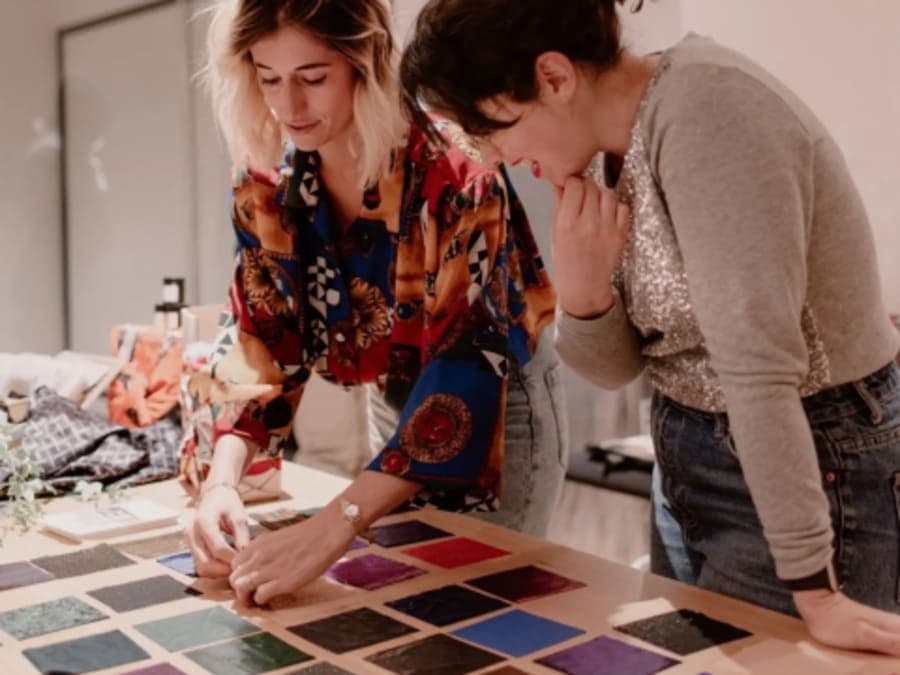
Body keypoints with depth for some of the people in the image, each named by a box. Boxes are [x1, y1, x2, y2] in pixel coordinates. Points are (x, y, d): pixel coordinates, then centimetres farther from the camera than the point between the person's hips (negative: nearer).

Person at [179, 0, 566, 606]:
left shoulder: (452, 172, -30)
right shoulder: (269, 182, -12)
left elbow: (465, 364, -37)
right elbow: (257, 338, -11)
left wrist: (336, 526, -45)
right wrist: (222, 481, -28)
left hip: (498, 407, -5)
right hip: (397, 408, 5)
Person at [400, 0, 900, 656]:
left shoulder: (704, 110, -26)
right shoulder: (609, 146, -1)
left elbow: (758, 364, -30)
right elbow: (617, 367, 3)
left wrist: (815, 590, -28)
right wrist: (581, 289, -18)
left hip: (812, 468, -8)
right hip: (690, 458, 8)